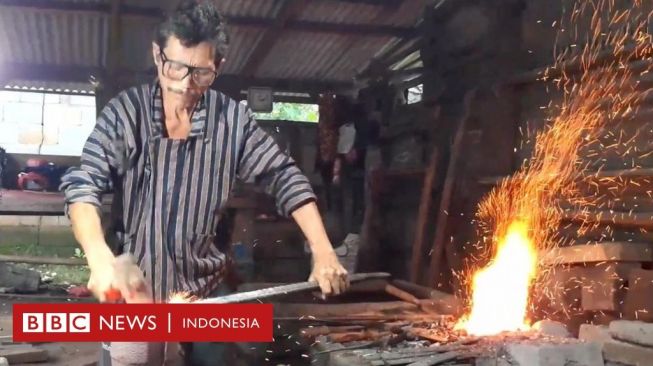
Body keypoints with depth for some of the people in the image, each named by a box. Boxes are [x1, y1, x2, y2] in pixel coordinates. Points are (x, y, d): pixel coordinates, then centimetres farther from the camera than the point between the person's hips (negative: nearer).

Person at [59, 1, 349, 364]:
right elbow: (84, 186, -16)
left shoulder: (234, 119, -7)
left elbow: (286, 178, -3)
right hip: (130, 287, -1)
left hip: (203, 288, 1)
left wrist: (323, 252, -14)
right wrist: (100, 259, -34)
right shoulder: (125, 111, -10)